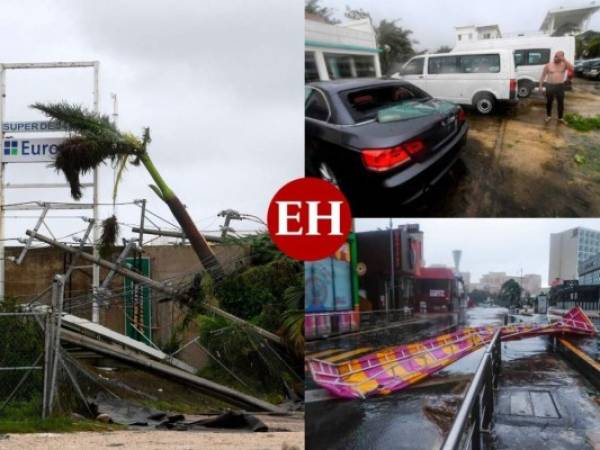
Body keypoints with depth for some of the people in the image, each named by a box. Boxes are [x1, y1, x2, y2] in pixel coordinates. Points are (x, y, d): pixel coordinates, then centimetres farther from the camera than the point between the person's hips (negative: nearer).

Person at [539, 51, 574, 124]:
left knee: (561, 103, 5)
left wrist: (564, 60, -22)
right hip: (550, 86, 0)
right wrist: (541, 85, -1)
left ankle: (560, 118, 19)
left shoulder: (564, 64, 0)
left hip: (560, 86, 0)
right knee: (549, 102, 10)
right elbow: (543, 75, 4)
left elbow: (572, 68, -19)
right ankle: (548, 116, 28)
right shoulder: (548, 65, -1)